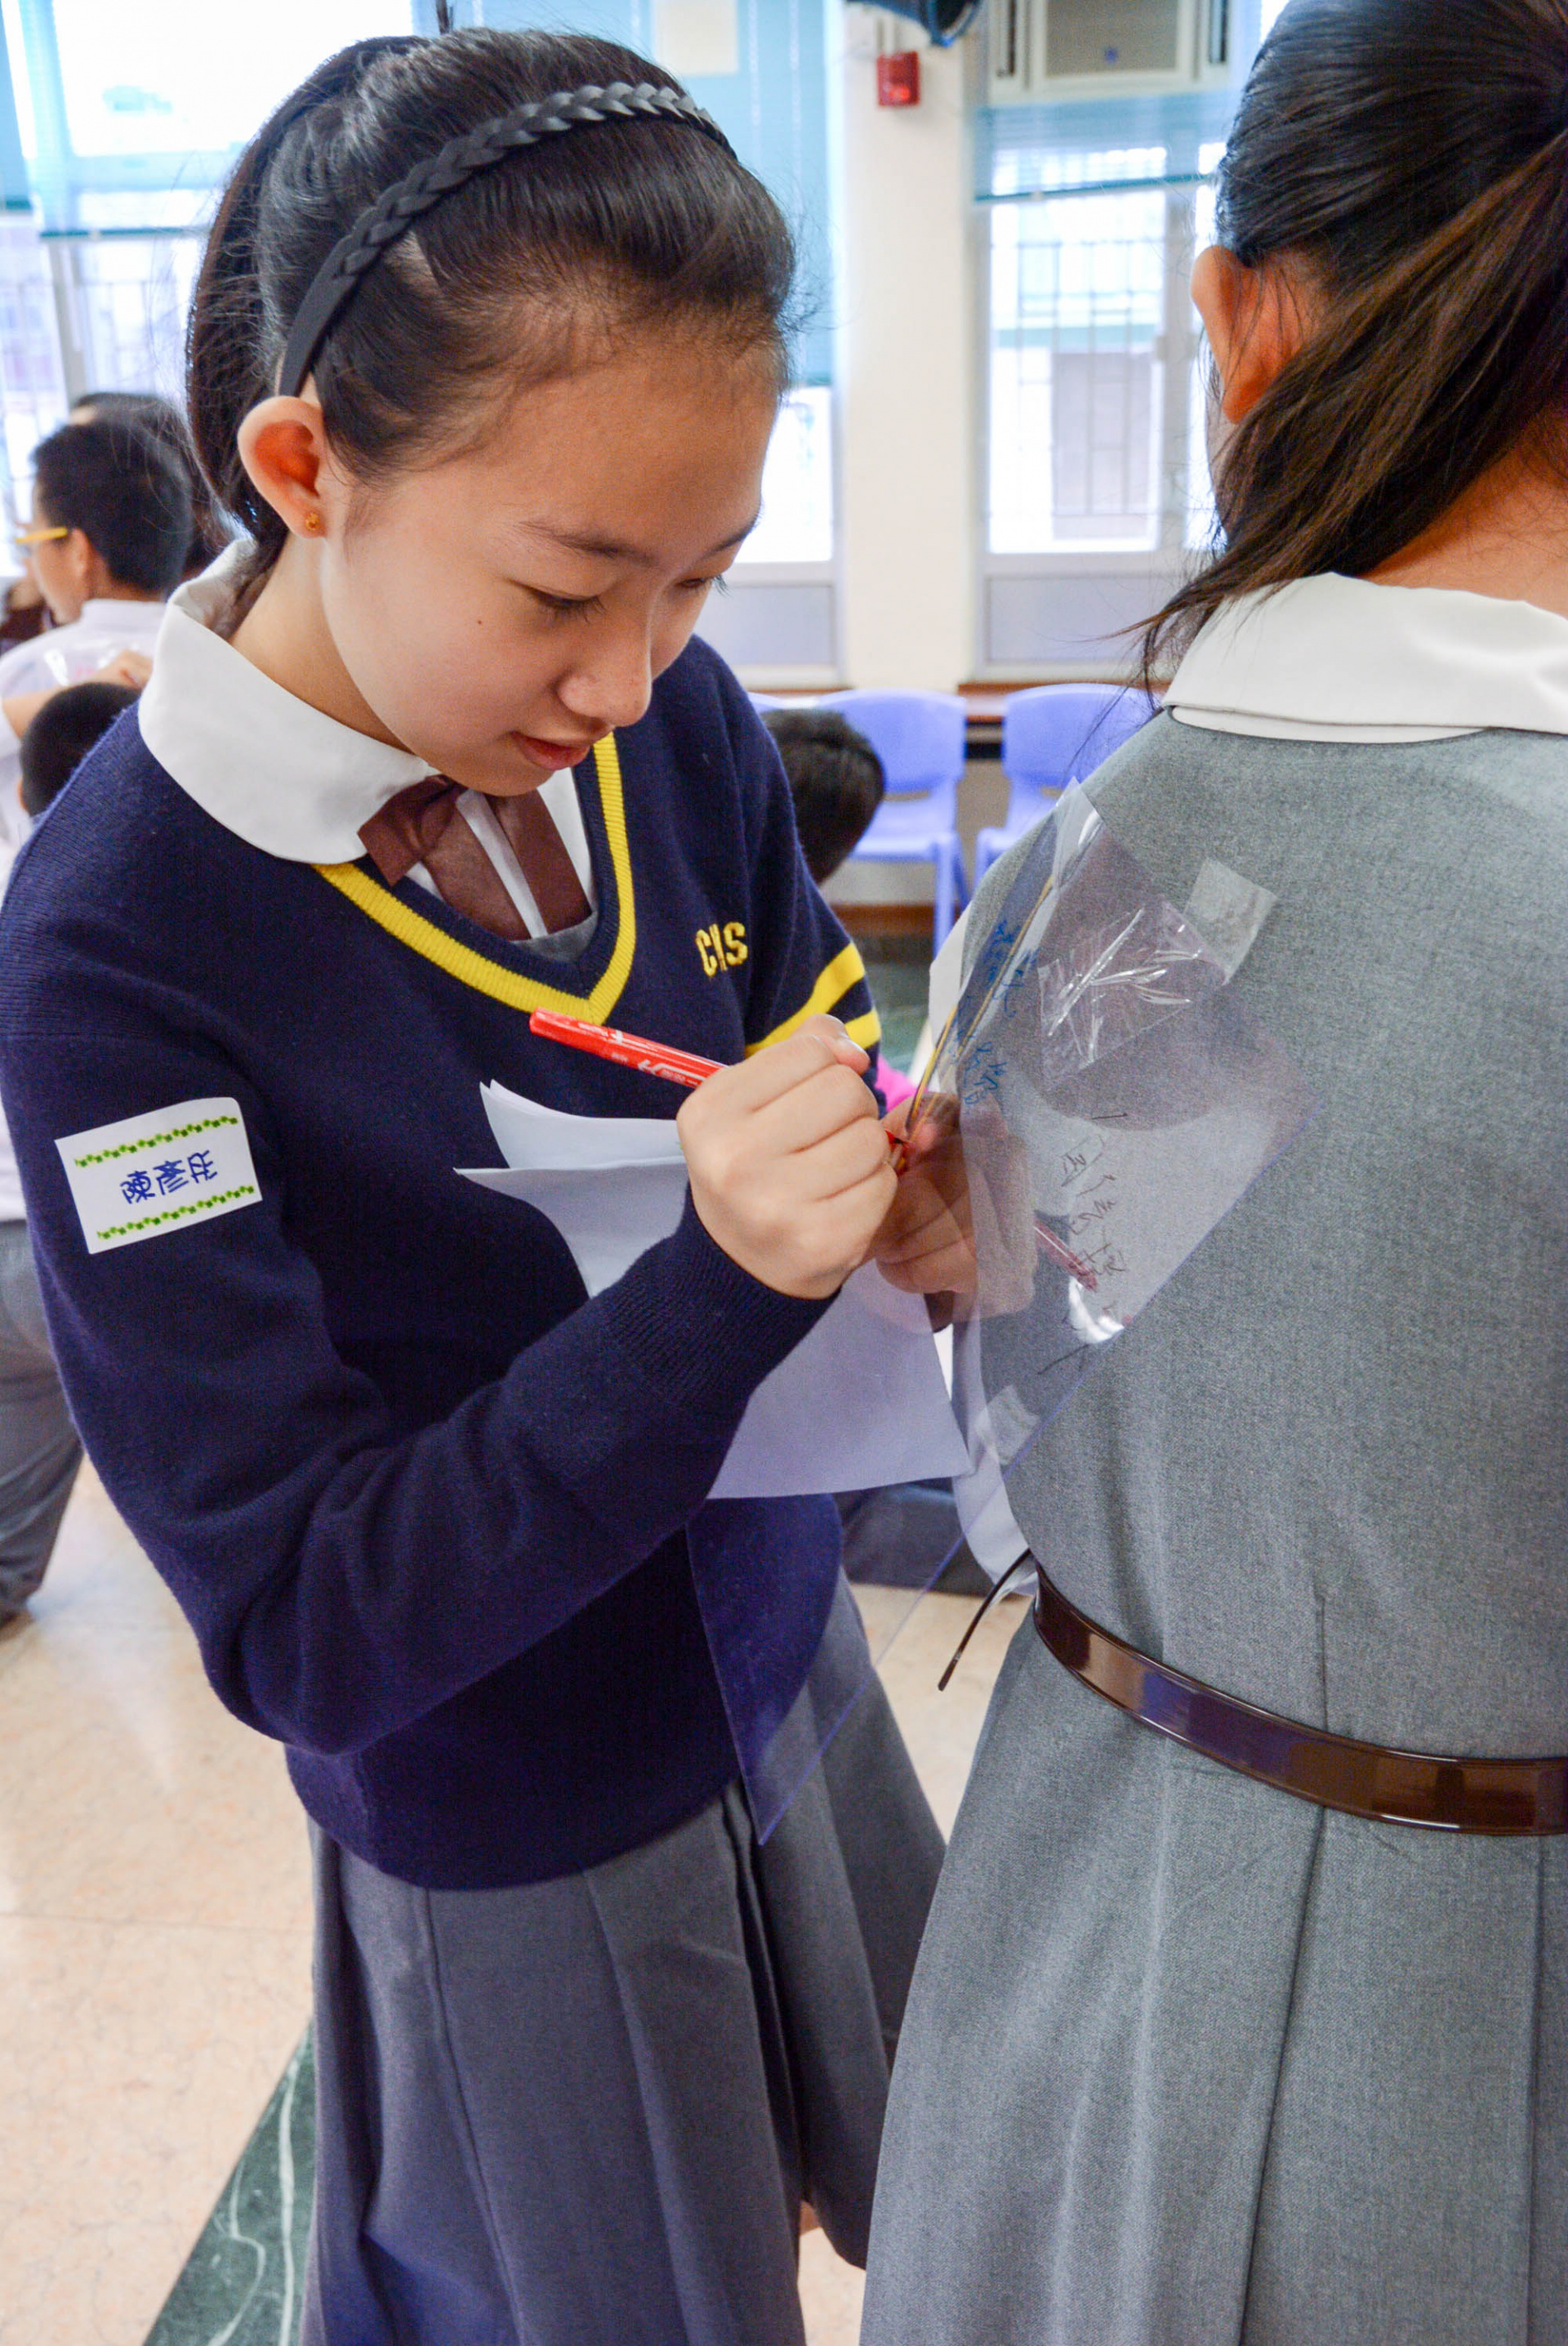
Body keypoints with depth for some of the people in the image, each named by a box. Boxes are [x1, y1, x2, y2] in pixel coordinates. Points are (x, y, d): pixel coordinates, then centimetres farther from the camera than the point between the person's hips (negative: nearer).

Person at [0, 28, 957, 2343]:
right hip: (510, 1839, -4)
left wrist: (902, 1192, -23)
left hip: (788, 1661, 5)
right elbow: (304, 1628, -24)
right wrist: (726, 1284, -37)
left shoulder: (676, 719, -13)